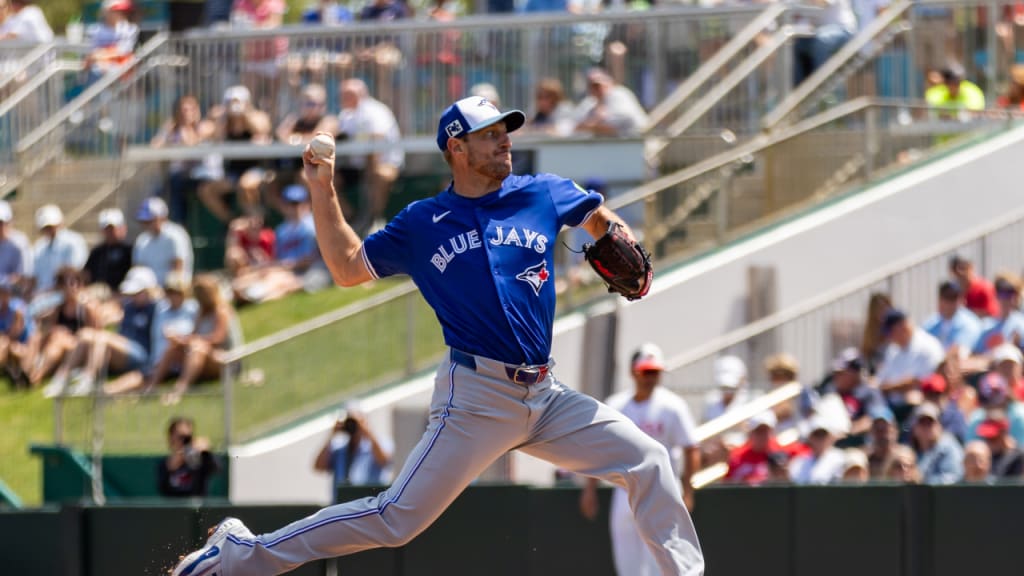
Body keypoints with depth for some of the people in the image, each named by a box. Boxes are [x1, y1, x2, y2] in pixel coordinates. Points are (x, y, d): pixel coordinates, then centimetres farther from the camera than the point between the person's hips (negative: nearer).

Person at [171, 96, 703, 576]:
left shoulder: (543, 195, 9)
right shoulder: (422, 223, 4)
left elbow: (597, 215, 28)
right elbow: (347, 267, 11)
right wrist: (322, 189, 6)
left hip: (545, 398, 4)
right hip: (476, 398, -4)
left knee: (649, 462, -4)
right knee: (396, 518, -10)